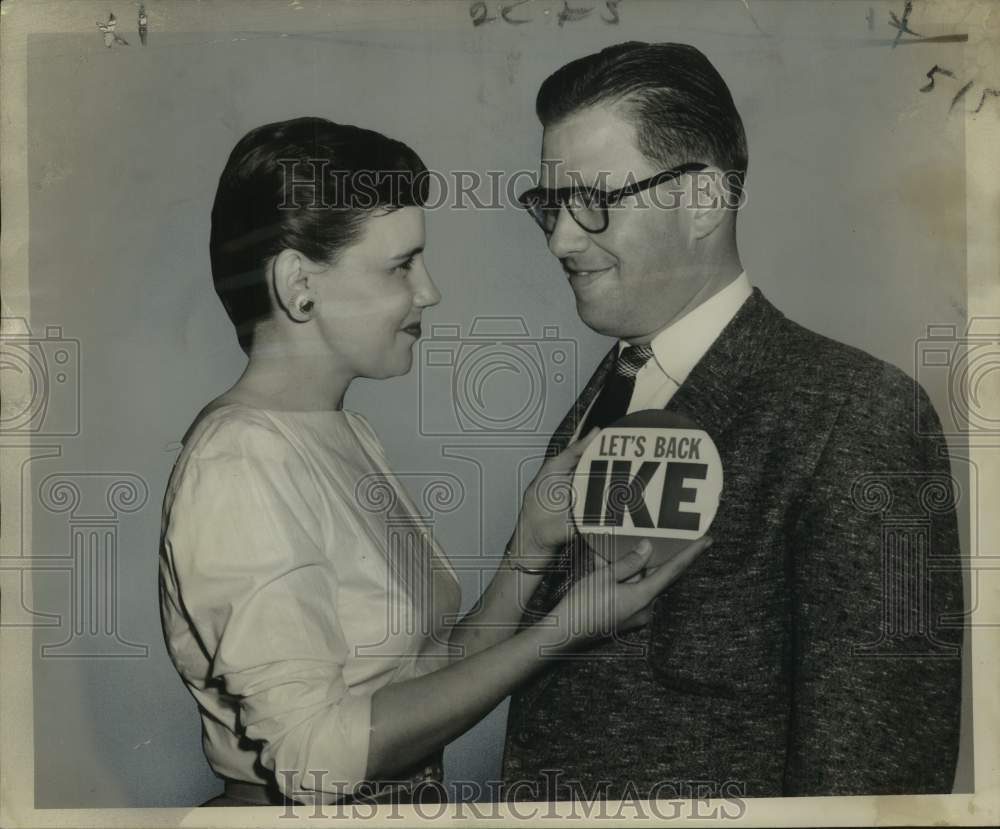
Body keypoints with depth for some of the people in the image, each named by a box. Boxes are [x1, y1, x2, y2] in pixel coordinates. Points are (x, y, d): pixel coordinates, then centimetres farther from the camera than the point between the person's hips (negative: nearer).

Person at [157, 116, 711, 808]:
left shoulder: (345, 432, 2)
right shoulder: (240, 461, -22)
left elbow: (434, 671, 0)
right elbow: (316, 755, -25)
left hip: (415, 794, 8)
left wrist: (534, 543, -12)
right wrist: (561, 633, -24)